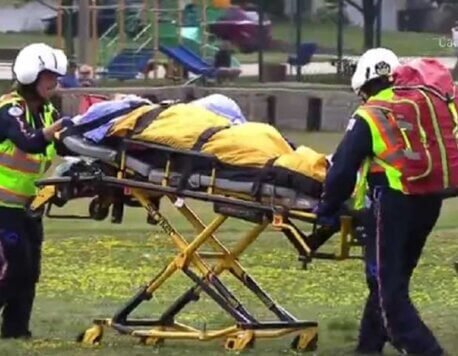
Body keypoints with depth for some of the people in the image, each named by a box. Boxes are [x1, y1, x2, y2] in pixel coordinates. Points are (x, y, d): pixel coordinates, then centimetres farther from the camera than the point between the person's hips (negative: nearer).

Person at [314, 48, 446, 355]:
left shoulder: (369, 117, -3)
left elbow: (343, 167, -5)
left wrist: (329, 208, 9)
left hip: (391, 203, -7)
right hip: (430, 202, 7)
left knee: (387, 286, -2)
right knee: (393, 279, 19)